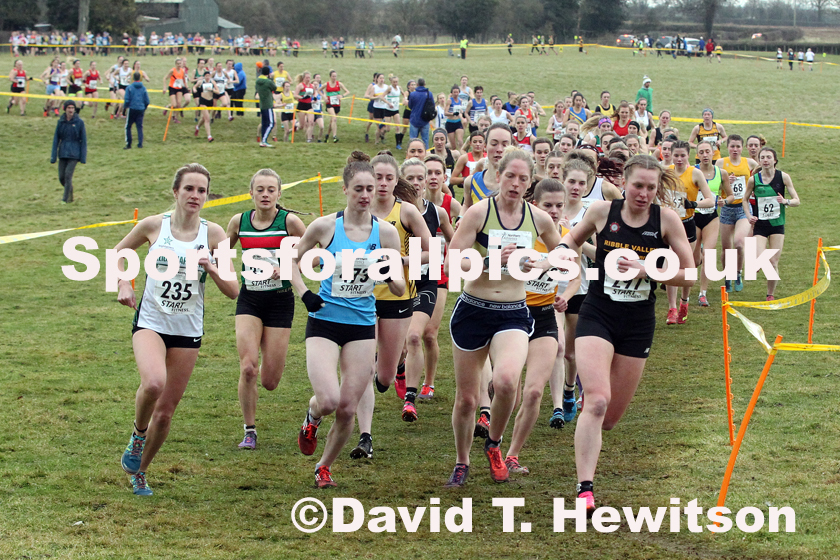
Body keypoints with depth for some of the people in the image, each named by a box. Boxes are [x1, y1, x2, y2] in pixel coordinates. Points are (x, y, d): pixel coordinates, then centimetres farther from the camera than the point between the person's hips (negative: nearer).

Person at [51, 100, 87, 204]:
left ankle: (66, 199, -3)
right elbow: (56, 139, 6)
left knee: (68, 175, -12)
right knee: (61, 177, 5)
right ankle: (70, 192, 33)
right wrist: (53, 156, 2)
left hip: (74, 153, -3)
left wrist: (83, 157, -5)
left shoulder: (79, 122, -4)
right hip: (62, 153, 3)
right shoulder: (60, 122, 2)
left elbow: (83, 140, -1)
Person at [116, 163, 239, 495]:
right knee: (153, 383, -31)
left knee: (166, 410, 5)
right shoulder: (154, 226, -4)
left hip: (188, 331, 2)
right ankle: (138, 434, 0)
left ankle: (140, 471, 28)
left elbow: (233, 291, -3)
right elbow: (119, 252, 15)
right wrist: (123, 284, -1)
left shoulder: (213, 233, -3)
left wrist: (211, 268, -21)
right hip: (151, 322, -2)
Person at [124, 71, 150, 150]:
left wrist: (125, 108, 9)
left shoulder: (129, 87, -6)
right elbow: (147, 101, 6)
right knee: (140, 127, 7)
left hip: (132, 109, -3)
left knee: (128, 126, 7)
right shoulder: (143, 88, 4)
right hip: (141, 110, 3)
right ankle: (140, 144, 0)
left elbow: (127, 100, -8)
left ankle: (128, 144, 3)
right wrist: (144, 108, 21)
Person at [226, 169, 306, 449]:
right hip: (248, 300, 1)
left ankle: (268, 365, 40)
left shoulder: (290, 221, -8)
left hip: (280, 301, -1)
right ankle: (249, 431, 0)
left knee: (269, 382, 1)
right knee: (247, 368, -17)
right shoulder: (239, 221, 1)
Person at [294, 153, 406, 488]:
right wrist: (304, 295, -2)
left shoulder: (385, 231, -1)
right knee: (328, 401, -20)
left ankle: (325, 466, 25)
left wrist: (391, 277, -22)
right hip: (324, 322, -2)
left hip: (362, 326, 2)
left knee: (347, 409, 0)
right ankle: (312, 418, 18)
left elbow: (400, 290, 0)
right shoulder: (324, 226, -5)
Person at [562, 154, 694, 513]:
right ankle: (585, 489, -21)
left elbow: (689, 275, -4)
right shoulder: (602, 211, -5)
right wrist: (566, 253, -6)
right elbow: (573, 238, 17)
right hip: (597, 316, -2)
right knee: (597, 400, -23)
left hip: (638, 325, 2)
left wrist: (647, 270, -18)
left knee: (610, 418, 10)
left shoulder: (666, 218, -6)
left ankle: (587, 380, 47)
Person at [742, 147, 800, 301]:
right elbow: (745, 199, 14)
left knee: (773, 262, 0)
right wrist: (749, 216, -2)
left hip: (777, 225, 0)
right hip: (760, 225, 0)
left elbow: (797, 200, 0)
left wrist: (785, 201, -21)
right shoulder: (753, 179, -2)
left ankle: (771, 294, 17)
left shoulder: (783, 177, -4)